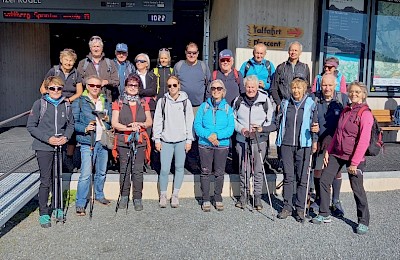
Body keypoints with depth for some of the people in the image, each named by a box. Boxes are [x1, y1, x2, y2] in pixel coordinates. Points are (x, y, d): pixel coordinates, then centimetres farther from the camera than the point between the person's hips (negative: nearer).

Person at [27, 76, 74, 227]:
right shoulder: (40, 104, -7)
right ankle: (43, 213, 9)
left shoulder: (66, 105, 3)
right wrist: (48, 138, -16)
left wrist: (66, 137, -7)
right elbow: (31, 126, -6)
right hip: (44, 147, -3)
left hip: (61, 147, 4)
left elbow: (71, 124, 12)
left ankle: (56, 206, 32)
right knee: (46, 181, -2)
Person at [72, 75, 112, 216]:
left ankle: (99, 195, 35)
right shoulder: (79, 102, -1)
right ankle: (80, 204, -1)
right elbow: (74, 123, -6)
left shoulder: (106, 102, 14)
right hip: (88, 142, -5)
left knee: (102, 172, 16)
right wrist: (85, 128, -22)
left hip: (103, 141, 5)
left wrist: (108, 119, -2)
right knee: (86, 174, -10)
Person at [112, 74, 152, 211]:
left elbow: (150, 122, 10)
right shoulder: (118, 103, 5)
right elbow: (114, 123, -3)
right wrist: (130, 128, -14)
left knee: (138, 170, 0)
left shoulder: (143, 103, 14)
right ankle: (124, 196, 18)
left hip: (140, 141, 1)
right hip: (123, 141, -1)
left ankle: (137, 198, 8)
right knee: (124, 170, 4)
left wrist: (139, 124, -9)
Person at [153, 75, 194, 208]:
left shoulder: (185, 101, 5)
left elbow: (190, 121, 6)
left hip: (181, 140, 0)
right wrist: (157, 139, 2)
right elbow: (157, 121, 7)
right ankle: (163, 195, 14)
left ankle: (175, 195, 18)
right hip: (166, 140, 0)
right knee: (164, 169, -3)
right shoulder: (162, 101, 6)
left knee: (179, 167, 6)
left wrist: (189, 139, 2)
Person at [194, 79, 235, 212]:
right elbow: (197, 125, -2)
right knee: (205, 172, 5)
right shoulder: (204, 106, 3)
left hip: (222, 145, 0)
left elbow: (231, 128, -4)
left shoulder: (227, 108, 4)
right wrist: (208, 135, -17)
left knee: (219, 173, 9)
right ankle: (206, 199, 15)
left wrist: (217, 135, -18)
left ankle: (218, 198, 23)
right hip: (205, 144, 0)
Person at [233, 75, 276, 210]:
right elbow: (233, 119, 13)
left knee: (258, 170, 3)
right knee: (243, 170, 9)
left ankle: (257, 197, 15)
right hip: (242, 140, 2)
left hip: (259, 141, -2)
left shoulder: (265, 100, -2)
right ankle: (243, 195, 23)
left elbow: (273, 123, 0)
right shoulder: (238, 100, 5)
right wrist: (241, 129, -6)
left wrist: (262, 128, -18)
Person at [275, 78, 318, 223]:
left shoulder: (310, 104, 3)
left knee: (302, 178, 2)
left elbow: (314, 124, 7)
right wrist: (279, 140, 13)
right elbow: (279, 122, 17)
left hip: (303, 145, -2)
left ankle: (300, 209, 13)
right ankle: (287, 207, 16)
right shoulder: (285, 103, 10)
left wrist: (314, 140, -2)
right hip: (286, 144, 2)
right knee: (288, 177, 5)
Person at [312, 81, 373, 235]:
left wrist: (354, 163, -18)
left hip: (354, 157, -7)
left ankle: (363, 222, 20)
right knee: (324, 181, 4)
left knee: (357, 189, 1)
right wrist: (328, 151, 10)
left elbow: (364, 141, -17)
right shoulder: (346, 111, 11)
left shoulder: (365, 114, -12)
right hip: (336, 154, 7)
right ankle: (324, 215, 18)